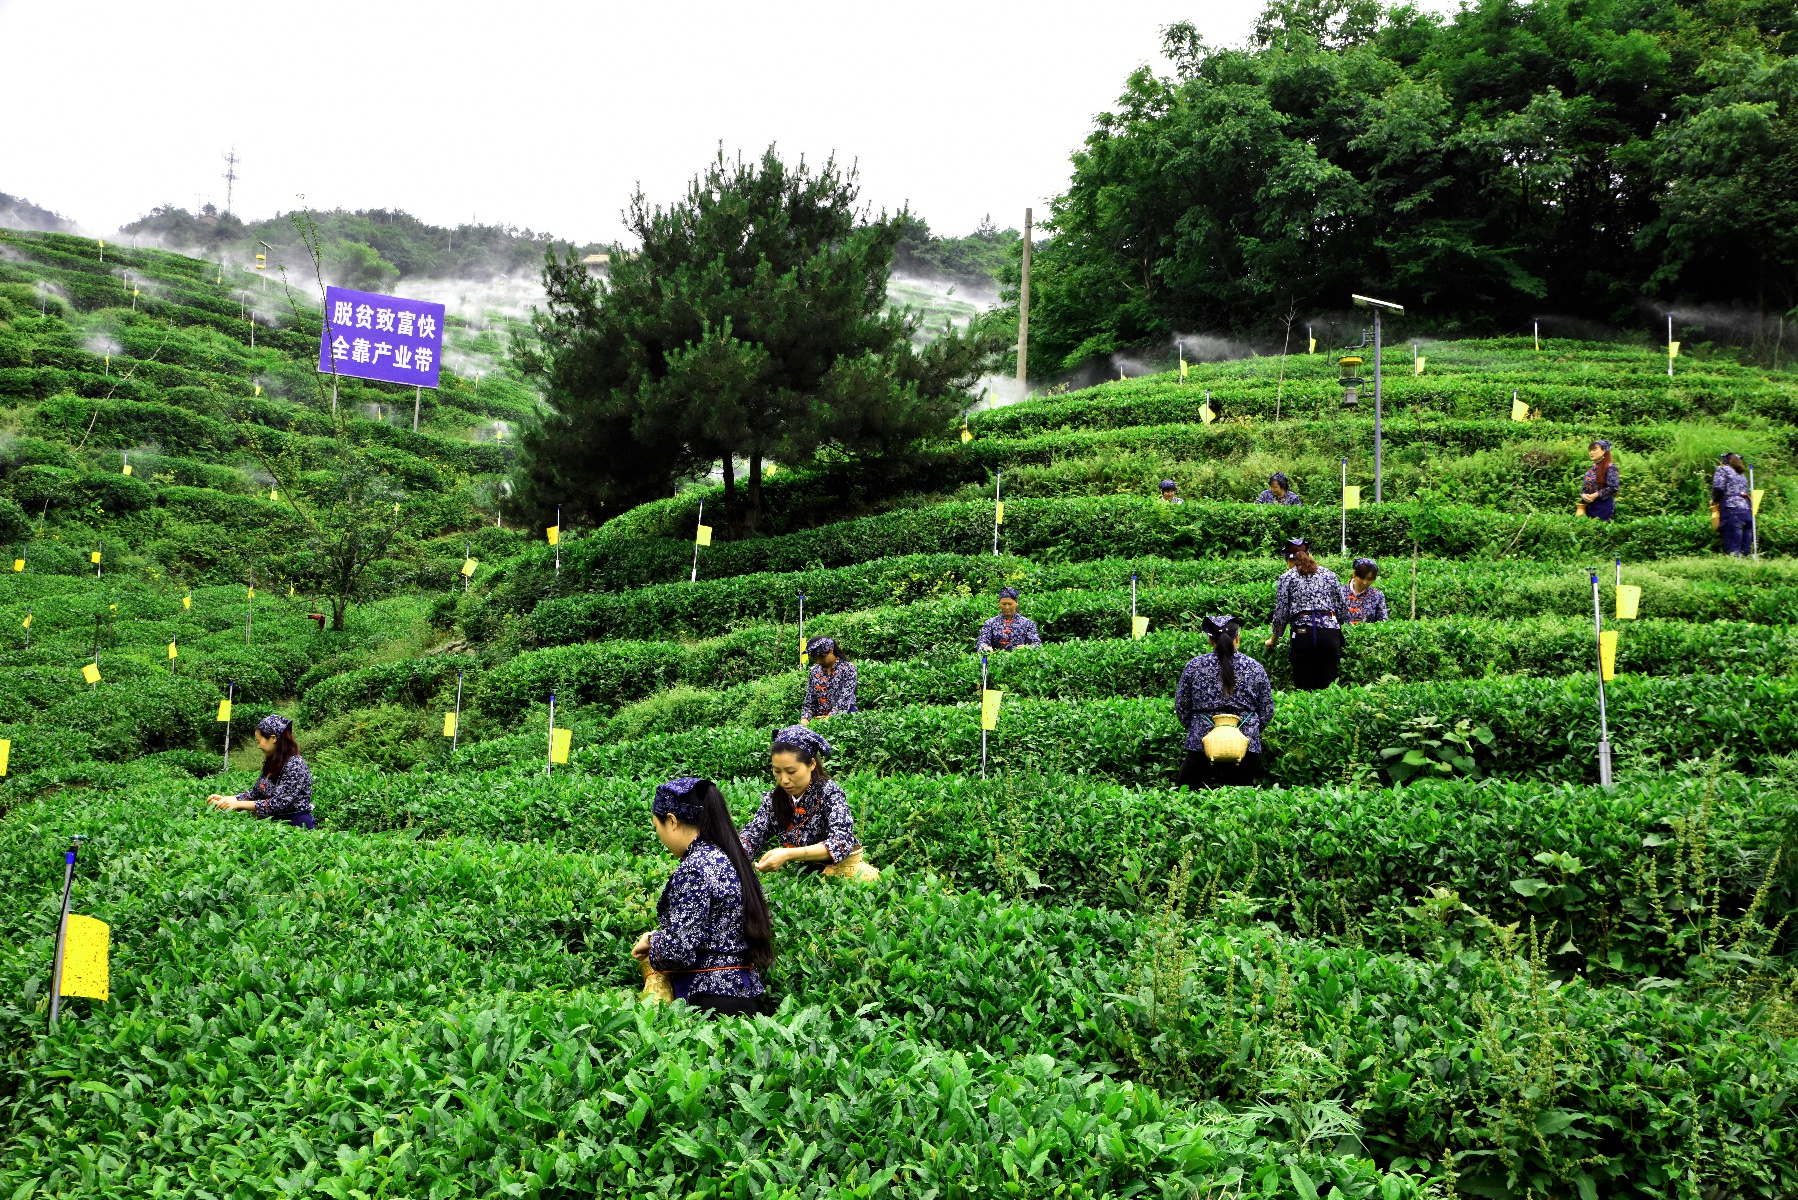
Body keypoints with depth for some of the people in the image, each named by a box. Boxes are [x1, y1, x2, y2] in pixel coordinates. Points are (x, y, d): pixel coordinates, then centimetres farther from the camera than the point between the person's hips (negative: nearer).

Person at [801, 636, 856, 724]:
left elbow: (845, 698, -13)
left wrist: (830, 717, -25)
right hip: (819, 719, 4)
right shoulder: (814, 671, 12)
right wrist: (804, 719, -6)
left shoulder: (848, 668, -2)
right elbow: (809, 700, 11)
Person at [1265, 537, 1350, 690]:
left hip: (1303, 633, -2)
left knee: (1304, 689, 1)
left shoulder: (1287, 578, 7)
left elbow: (1281, 614, 4)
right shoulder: (1329, 575, 15)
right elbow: (1343, 611, 13)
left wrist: (1273, 640, 18)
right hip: (1331, 634, 2)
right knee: (1327, 688, 3)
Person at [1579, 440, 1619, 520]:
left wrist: (1595, 495, -15)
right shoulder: (1590, 470, 14)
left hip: (1604, 506, -7)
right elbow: (1583, 487, 16)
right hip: (1589, 507, 7)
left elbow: (1613, 488, -15)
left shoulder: (1610, 467, -7)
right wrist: (1583, 495, -7)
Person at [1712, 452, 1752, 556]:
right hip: (1747, 511, 7)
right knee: (1744, 550, 5)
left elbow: (1718, 488, -7)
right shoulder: (1742, 474, 28)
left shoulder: (1722, 469, 7)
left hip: (1732, 510, -7)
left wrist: (1714, 502, 7)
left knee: (1733, 550, -14)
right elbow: (1746, 491, 22)